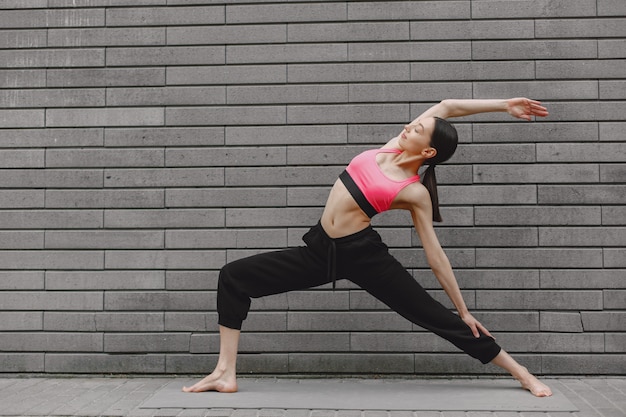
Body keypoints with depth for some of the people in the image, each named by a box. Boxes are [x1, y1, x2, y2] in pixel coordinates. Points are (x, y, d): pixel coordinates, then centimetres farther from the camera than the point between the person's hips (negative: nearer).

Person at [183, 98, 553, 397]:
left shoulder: (415, 193, -9)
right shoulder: (392, 149, 5)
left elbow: (436, 257, -5)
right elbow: (445, 106, 7)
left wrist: (464, 310, -4)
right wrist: (502, 105, 14)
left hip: (363, 254, -6)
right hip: (320, 249, 6)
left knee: (439, 317, -1)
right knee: (234, 277, -1)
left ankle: (521, 372, 17)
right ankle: (226, 374, 2)